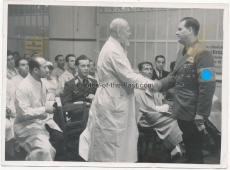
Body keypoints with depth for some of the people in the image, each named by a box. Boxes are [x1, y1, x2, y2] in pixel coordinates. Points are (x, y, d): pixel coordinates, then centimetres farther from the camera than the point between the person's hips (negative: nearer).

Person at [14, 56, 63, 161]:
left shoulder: (40, 82, 9)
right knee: (45, 149, -27)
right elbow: (24, 113, -21)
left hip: (42, 119, 9)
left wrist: (52, 104, 2)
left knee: (59, 137, -13)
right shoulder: (23, 87, -17)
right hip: (27, 124, -9)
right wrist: (45, 109, -18)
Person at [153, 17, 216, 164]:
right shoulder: (182, 52, 13)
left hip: (193, 113, -9)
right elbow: (175, 76, 16)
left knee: (195, 152, 4)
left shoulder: (202, 53, -17)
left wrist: (201, 115, -21)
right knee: (188, 148, 20)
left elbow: (207, 87, -21)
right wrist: (161, 84, -4)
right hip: (182, 110, 9)